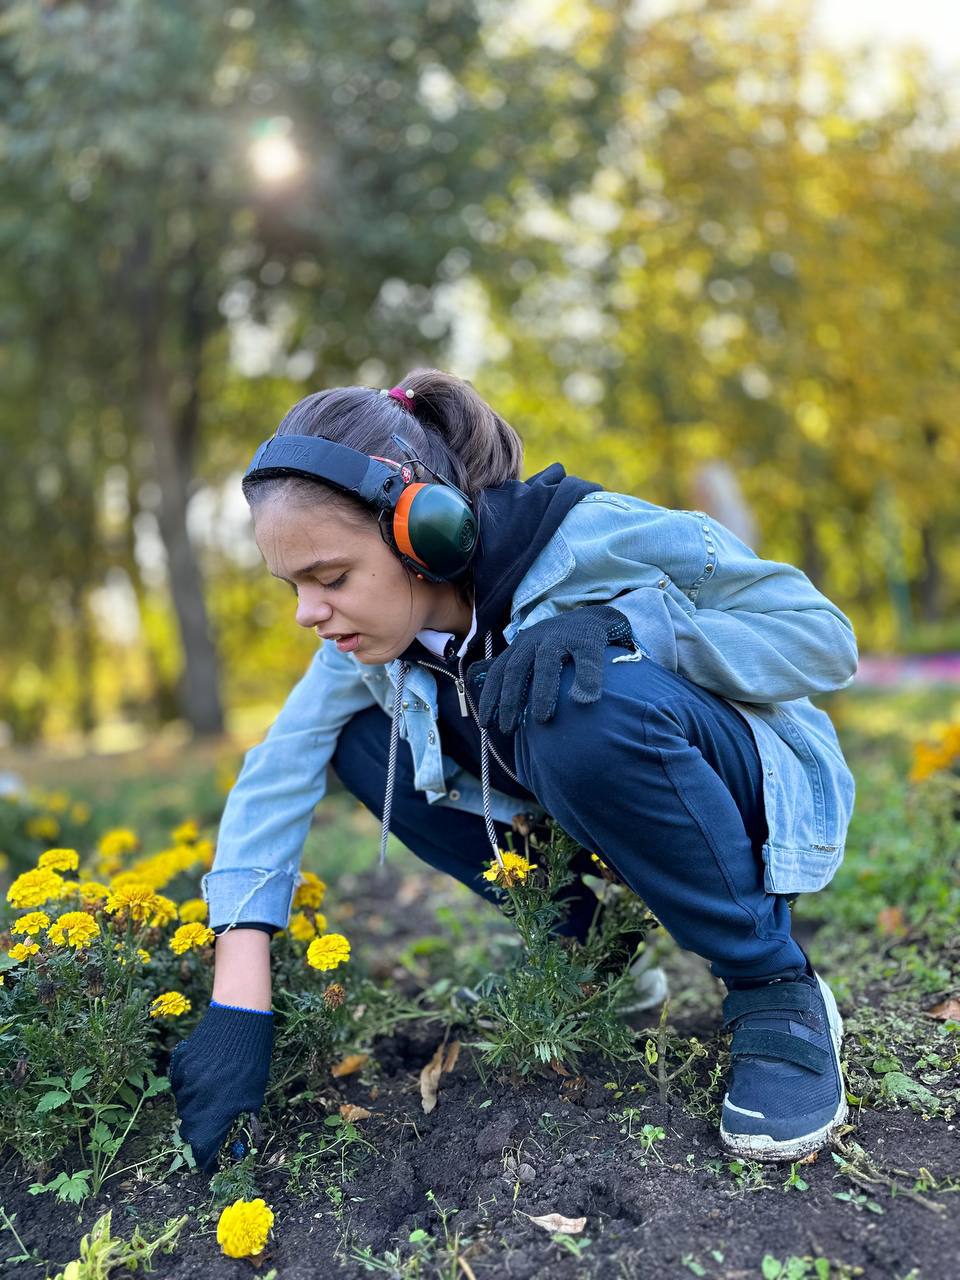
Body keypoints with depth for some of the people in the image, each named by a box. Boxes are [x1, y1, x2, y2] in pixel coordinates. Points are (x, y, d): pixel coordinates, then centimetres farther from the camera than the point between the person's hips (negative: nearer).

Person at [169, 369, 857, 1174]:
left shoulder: (597, 540, -28)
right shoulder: (372, 637, -11)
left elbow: (826, 638, -22)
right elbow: (275, 782, -13)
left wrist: (617, 627, -37)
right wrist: (238, 1010, -20)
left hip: (754, 798, -5)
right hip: (587, 821, 6)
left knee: (589, 707, -37)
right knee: (363, 742, -9)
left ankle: (777, 989, -15)